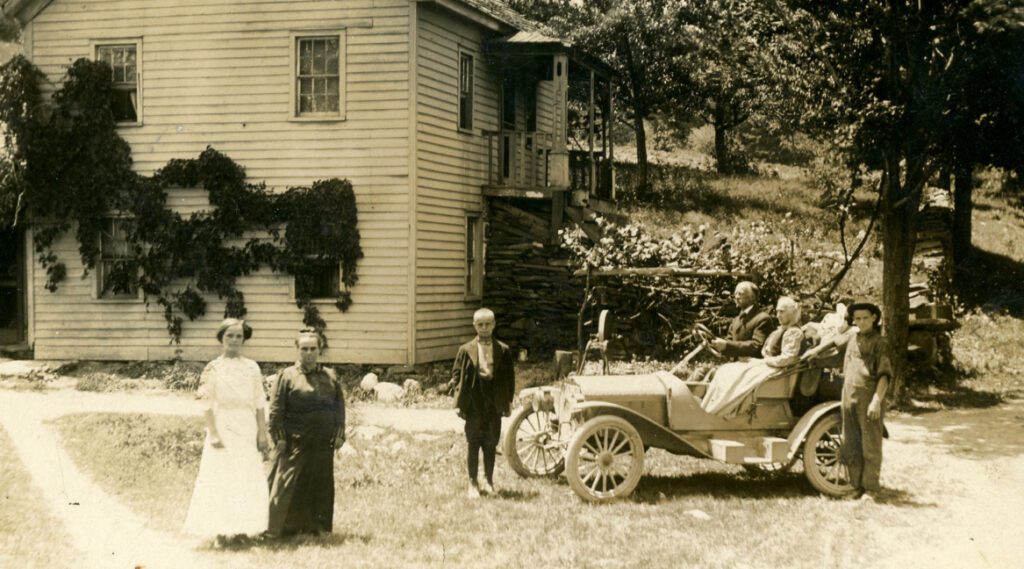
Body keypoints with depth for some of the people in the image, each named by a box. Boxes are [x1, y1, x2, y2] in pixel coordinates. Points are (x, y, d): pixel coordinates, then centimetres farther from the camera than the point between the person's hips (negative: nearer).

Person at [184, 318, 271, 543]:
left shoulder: (252, 368, 7)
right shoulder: (213, 369, -1)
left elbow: (259, 404, 7)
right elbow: (207, 405, -5)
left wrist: (262, 432, 1)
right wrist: (213, 433, -14)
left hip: (248, 431, 3)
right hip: (224, 429, -3)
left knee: (247, 480, 4)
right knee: (222, 480, -3)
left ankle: (241, 528, 13)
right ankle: (221, 532, 0)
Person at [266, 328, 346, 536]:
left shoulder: (330, 377, 11)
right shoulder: (286, 376, 0)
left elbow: (340, 407, 12)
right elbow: (276, 409, -3)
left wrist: (339, 435, 3)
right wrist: (279, 437, -10)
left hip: (323, 444, 4)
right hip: (294, 442, -4)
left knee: (321, 486, 8)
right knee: (288, 485, -4)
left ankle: (317, 526, 16)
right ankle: (284, 527, 1)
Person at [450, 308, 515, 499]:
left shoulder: (503, 351, 4)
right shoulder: (466, 350, 1)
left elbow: (510, 376, 8)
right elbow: (457, 375, 2)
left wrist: (508, 402, 3)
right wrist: (460, 400, -5)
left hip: (494, 403, 1)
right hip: (474, 403, -1)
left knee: (491, 444, 7)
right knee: (473, 444, 1)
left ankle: (488, 481, 20)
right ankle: (473, 483, 8)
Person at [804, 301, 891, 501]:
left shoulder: (880, 342, -6)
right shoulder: (852, 336, 13)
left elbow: (884, 374, -12)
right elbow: (836, 340, 36)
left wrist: (877, 401, -20)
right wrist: (817, 350, 43)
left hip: (869, 399, -6)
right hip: (849, 398, 6)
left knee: (870, 446, -3)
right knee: (851, 447, 9)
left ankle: (871, 489, 3)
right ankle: (858, 486, 18)